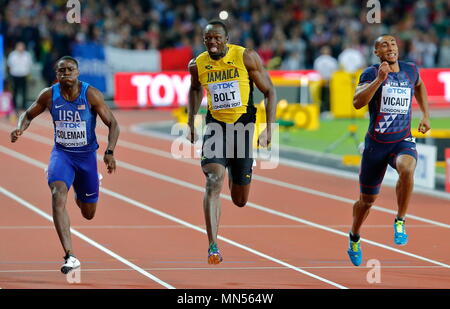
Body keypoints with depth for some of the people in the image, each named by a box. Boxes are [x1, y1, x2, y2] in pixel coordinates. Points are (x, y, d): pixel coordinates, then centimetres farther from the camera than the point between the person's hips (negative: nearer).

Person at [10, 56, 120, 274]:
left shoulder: (91, 95, -14)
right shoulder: (49, 95, -8)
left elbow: (112, 124, -10)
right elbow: (29, 114, 8)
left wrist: (109, 152, -24)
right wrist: (20, 128, -15)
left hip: (87, 155, 0)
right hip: (61, 153, 0)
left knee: (88, 214, 11)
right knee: (58, 195, -29)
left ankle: (79, 193, 53)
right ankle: (70, 256, -34)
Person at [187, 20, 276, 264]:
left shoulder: (246, 57, -12)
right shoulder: (198, 65, -3)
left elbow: (269, 91, -4)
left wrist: (269, 128, -11)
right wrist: (191, 123, 14)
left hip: (243, 125, -1)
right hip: (215, 125, 1)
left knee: (240, 200, 8)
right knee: (213, 181, -24)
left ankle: (234, 176, 49)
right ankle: (212, 247, -25)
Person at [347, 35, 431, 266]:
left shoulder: (411, 71, 5)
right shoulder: (371, 73, -5)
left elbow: (419, 86, 31)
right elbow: (357, 102, -22)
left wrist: (425, 115, 24)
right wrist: (379, 79, -29)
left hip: (403, 141, 1)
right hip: (376, 143, -1)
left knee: (406, 169, -36)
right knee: (367, 199, 11)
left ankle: (400, 222, -20)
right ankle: (354, 238, 39)